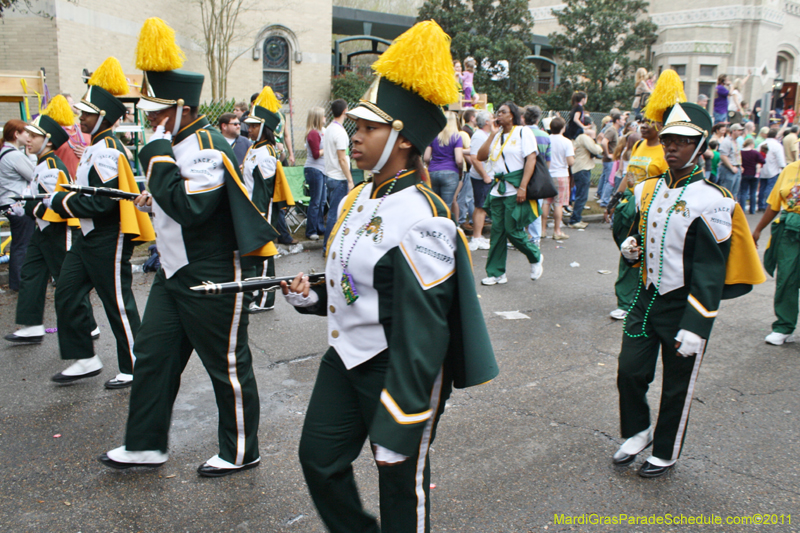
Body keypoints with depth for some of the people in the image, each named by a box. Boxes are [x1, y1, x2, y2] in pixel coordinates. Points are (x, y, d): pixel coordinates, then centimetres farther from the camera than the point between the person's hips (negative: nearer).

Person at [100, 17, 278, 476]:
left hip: (212, 279, -10)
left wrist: (158, 155, -25)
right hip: (175, 273, 10)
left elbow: (190, 207, -30)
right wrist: (157, 201, 7)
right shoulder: (176, 143, 9)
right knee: (153, 356, 14)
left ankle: (241, 452, 22)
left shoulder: (208, 147, -20)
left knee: (228, 365, 5)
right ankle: (147, 445, 29)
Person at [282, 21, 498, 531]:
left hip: (399, 369, -8)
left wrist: (397, 426, -22)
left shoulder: (419, 219, -24)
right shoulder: (358, 199, 5)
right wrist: (311, 295, -1)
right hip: (346, 356, 9)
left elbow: (422, 331, -25)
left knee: (401, 481, 10)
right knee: (320, 459, 17)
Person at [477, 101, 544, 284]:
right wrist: (493, 134, 1)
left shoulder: (523, 132, -2)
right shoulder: (496, 135, 16)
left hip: (515, 190, -6)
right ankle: (496, 273, 10)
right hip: (498, 189, 6)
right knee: (497, 231, 3)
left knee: (513, 230, -5)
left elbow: (531, 159, -10)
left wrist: (523, 187, -18)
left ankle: (535, 257, 21)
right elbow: (481, 156, 7)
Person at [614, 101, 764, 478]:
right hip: (646, 298, 5)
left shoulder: (712, 200, -15)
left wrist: (696, 326, -21)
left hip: (683, 307, -5)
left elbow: (711, 270, -17)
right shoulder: (647, 190, 4)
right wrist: (631, 249, -5)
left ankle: (666, 453, 30)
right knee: (630, 372, 5)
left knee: (677, 387, 10)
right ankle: (638, 432, 32)